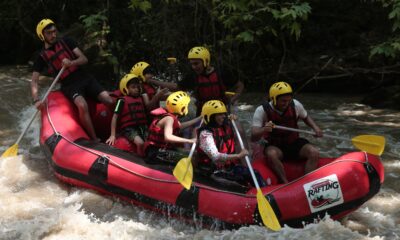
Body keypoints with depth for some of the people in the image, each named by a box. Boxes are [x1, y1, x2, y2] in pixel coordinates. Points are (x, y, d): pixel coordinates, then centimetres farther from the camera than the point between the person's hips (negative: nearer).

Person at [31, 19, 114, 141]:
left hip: (84, 78, 3)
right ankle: (95, 140, -26)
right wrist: (36, 100, -20)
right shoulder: (42, 57, 1)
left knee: (110, 101, -18)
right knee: (82, 105, -34)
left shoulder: (66, 42, 6)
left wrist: (71, 63, -21)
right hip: (69, 86, -3)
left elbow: (84, 59, 1)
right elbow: (34, 82, -3)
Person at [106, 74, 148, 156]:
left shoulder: (141, 98, 15)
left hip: (142, 126, 5)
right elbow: (115, 117, -6)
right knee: (140, 143, -31)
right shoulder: (123, 100, -2)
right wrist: (113, 135, -11)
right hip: (129, 128, -5)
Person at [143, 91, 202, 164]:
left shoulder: (171, 116, 9)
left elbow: (180, 126, 29)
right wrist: (190, 140, -37)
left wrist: (199, 118, 27)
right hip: (156, 152, -10)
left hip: (160, 149, 10)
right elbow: (168, 137, -37)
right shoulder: (169, 118, -20)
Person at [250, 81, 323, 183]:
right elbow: (253, 138, -21)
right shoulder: (262, 110, -16)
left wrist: (315, 127, -6)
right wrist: (264, 130, -44)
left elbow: (305, 117, 15)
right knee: (271, 154, -37)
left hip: (294, 142, 3)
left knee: (314, 153, -23)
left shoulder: (295, 105, -8)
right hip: (275, 146, -3)